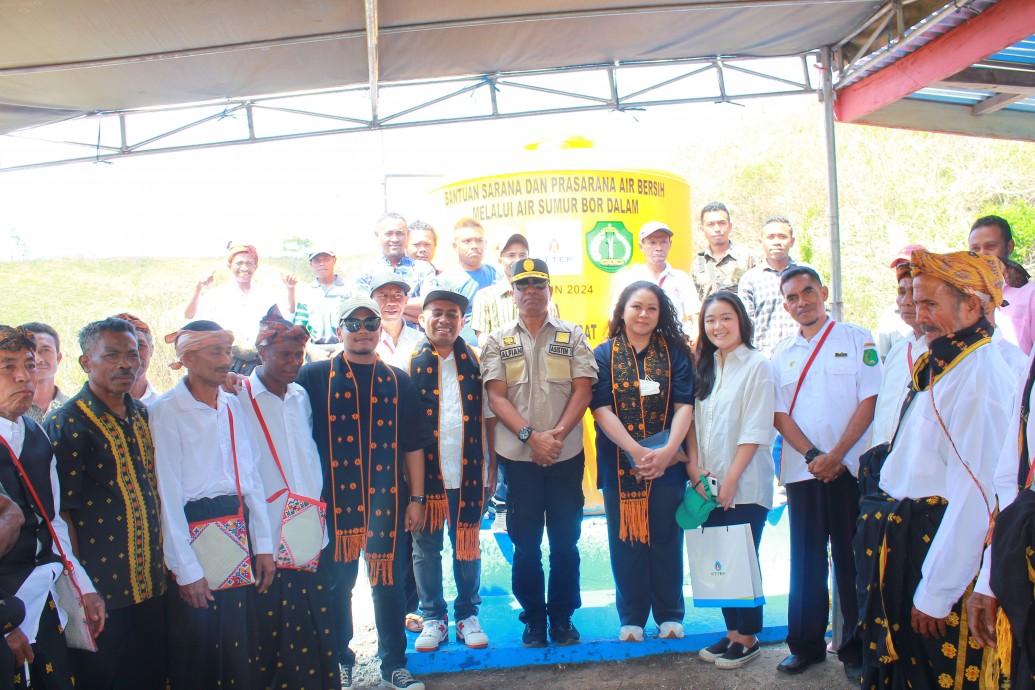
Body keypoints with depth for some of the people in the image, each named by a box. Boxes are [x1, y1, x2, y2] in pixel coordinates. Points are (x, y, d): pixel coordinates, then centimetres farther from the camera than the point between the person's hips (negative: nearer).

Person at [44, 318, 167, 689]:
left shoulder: (141, 414, 7)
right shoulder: (68, 423, -13)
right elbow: (62, 510, -14)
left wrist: (161, 564, 12)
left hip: (150, 583, 6)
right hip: (101, 590, -6)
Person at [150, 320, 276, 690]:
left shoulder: (233, 405, 8)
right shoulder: (166, 410, -8)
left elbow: (252, 476, 9)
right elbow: (168, 493, -11)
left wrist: (263, 544, 5)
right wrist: (186, 569, -12)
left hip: (239, 531, 5)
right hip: (194, 531, -5)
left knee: (241, 639, 11)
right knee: (197, 649, 6)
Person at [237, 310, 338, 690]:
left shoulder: (300, 396, 13)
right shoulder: (239, 398, -4)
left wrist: (317, 510, 12)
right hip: (265, 540, -4)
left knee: (314, 626, 6)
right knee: (271, 627, 1)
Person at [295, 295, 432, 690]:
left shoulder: (398, 382, 7)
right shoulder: (315, 377, 2)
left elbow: (413, 445, 7)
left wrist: (416, 498, 4)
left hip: (387, 499, 1)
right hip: (335, 499, -1)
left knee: (389, 584, 7)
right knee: (337, 583, 10)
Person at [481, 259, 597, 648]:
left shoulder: (572, 336, 6)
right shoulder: (498, 342, 6)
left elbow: (582, 390, -1)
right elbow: (496, 396, -3)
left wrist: (557, 434, -14)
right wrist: (531, 436, -15)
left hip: (566, 454, 0)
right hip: (518, 455, 0)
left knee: (565, 540, 8)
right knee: (525, 542, 8)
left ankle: (562, 616, 22)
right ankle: (533, 616, 22)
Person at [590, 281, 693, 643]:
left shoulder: (674, 353, 3)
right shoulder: (604, 354, 1)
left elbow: (684, 406, -5)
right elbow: (601, 409, -7)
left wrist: (668, 451, -19)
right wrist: (636, 451, -19)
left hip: (667, 462, 0)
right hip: (619, 462, 0)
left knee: (666, 539, 8)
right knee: (626, 540, 8)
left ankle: (670, 615, 24)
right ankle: (631, 617, 21)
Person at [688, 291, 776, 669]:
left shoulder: (757, 365, -8)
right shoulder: (705, 366, 11)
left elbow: (755, 430, -13)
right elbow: (694, 421, 9)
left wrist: (731, 479, -15)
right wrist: (695, 469, -1)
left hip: (745, 486, -6)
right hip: (710, 484, 6)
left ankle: (748, 638, 17)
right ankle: (732, 633, 24)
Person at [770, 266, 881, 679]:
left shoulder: (857, 339, 3)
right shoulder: (781, 355, 12)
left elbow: (870, 400, -5)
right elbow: (780, 414, 6)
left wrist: (836, 455, -12)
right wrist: (812, 456, -9)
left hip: (850, 468, -2)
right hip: (802, 470, 3)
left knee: (851, 559, 2)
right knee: (805, 561, 7)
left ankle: (856, 648, 15)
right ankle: (806, 645, 18)